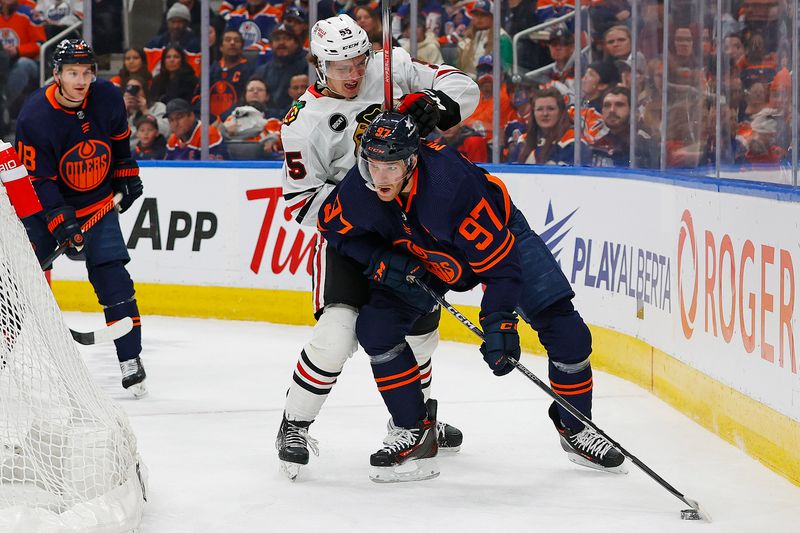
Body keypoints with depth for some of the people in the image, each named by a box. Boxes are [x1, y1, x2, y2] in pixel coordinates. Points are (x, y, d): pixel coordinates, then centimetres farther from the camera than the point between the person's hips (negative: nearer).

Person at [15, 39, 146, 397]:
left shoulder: (108, 98, -12)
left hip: (98, 201, 2)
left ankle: (130, 359, -1)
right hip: (45, 203, -2)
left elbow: (120, 138, 11)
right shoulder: (35, 116, -23)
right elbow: (38, 179, -21)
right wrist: (61, 223, -28)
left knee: (112, 277, -7)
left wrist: (127, 177, 12)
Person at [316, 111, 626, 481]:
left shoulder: (452, 184, -41)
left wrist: (499, 323, -43)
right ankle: (414, 432, 2)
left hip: (500, 237, -4)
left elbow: (500, 264, -36)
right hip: (425, 257, 4)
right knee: (375, 326, -13)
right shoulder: (359, 187, -27)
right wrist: (380, 261, -19)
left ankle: (576, 429, 11)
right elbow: (332, 226, -4)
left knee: (565, 331, -13)